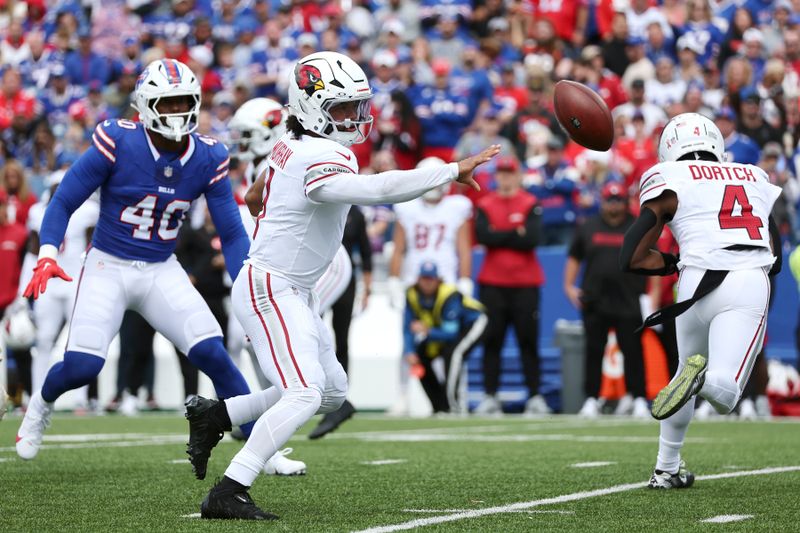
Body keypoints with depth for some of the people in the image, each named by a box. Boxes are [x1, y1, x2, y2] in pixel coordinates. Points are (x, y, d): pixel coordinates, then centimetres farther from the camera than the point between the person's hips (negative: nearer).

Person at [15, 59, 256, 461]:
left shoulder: (208, 159, -5)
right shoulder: (117, 144, -15)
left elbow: (232, 232, 2)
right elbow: (64, 202, -8)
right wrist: (47, 257, -23)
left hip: (162, 272, 2)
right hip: (107, 266, -2)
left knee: (211, 352, -15)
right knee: (81, 365, -16)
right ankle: (42, 404, 21)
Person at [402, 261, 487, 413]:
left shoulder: (449, 295, -35)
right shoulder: (412, 295, -18)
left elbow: (451, 333, -38)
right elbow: (408, 328, -14)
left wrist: (427, 332, -51)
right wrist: (410, 352, -29)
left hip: (473, 322, -7)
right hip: (445, 327, 7)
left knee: (451, 352, -33)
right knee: (420, 356, -4)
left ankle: (452, 405, -28)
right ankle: (440, 406, 6)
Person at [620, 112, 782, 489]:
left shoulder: (671, 181, 12)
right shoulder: (756, 179, 24)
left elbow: (633, 259, 5)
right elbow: (775, 258, 29)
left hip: (700, 280, -1)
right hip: (752, 282, 1)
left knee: (688, 369, 24)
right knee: (725, 395, -5)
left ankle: (666, 469, 20)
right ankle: (704, 379, -39)